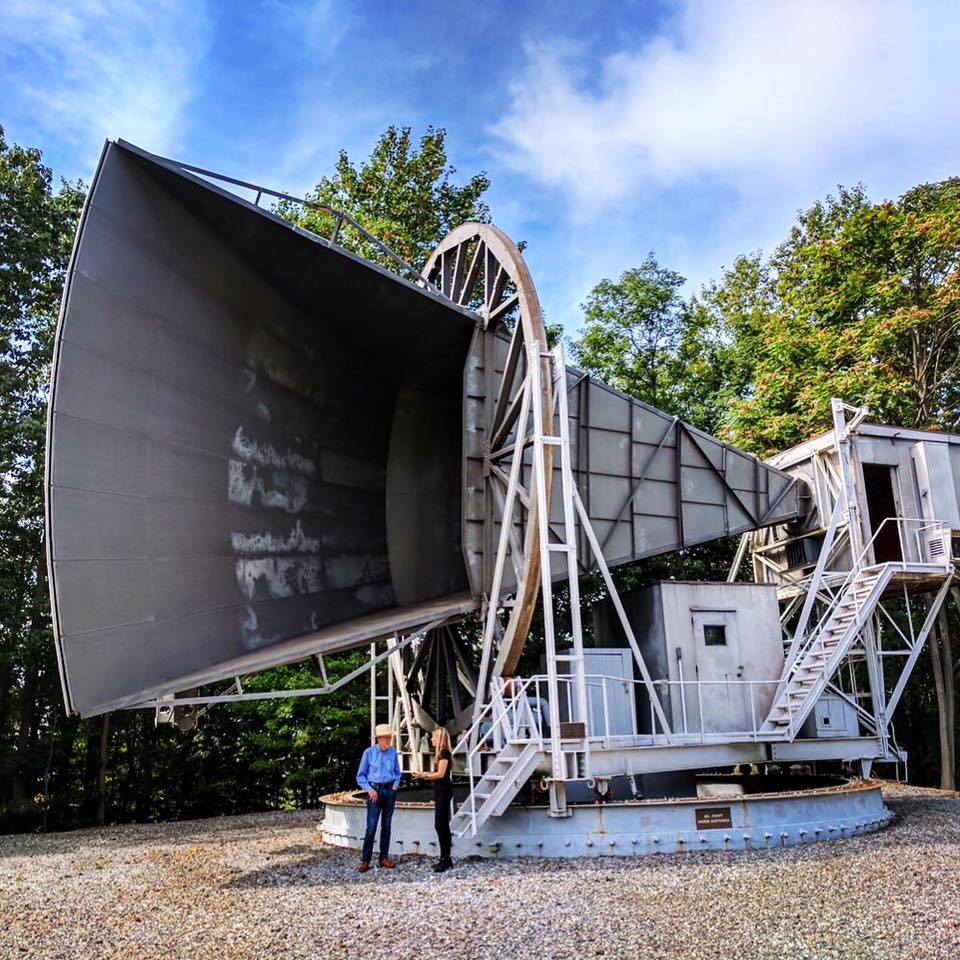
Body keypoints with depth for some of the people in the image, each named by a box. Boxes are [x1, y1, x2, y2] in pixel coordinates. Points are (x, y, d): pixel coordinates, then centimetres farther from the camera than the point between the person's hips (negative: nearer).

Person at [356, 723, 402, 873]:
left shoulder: (393, 752, 3)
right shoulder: (369, 753, -5)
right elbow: (360, 776, -1)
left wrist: (396, 784, -2)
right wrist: (370, 790, -11)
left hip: (390, 791, 3)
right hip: (375, 791, -3)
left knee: (386, 825, 9)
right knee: (371, 827, -7)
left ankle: (384, 857, 18)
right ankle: (365, 860, 0)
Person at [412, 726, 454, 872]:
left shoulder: (444, 752, -13)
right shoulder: (440, 752, 15)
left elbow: (440, 774, -18)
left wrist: (424, 776, -17)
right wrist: (424, 773, 10)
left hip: (444, 791, -10)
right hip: (439, 791, 10)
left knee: (440, 825, -9)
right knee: (443, 825, 12)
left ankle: (445, 859, -5)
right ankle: (446, 859, 17)